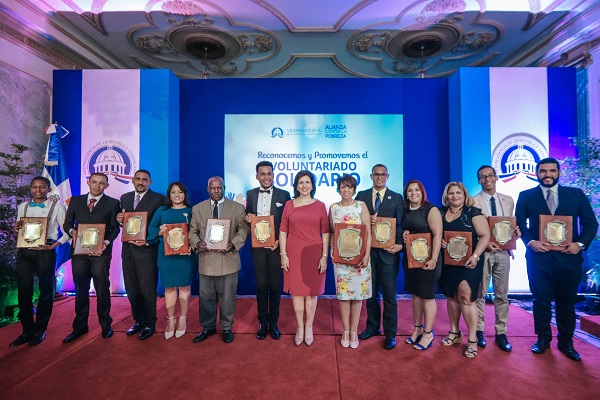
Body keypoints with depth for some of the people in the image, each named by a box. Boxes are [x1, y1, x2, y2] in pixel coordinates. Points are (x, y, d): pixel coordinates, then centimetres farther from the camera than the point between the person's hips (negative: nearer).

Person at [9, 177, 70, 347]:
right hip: (24, 252, 4)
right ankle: (27, 330, 20)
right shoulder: (23, 207, 11)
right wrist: (17, 227, -4)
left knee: (45, 291, 4)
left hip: (45, 252, -4)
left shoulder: (57, 207, -1)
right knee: (24, 292, 7)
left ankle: (40, 330, 17)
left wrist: (53, 245, -14)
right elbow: (18, 229, 19)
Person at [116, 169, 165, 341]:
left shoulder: (158, 199, -7)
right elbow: (123, 223, 15)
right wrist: (120, 220, -8)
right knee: (131, 289, 15)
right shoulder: (125, 198, 12)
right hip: (128, 249, 6)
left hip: (147, 250, -6)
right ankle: (138, 320, 32)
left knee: (147, 289, 4)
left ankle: (149, 324, 20)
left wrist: (147, 241, -19)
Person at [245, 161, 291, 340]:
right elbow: (247, 219, 11)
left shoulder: (284, 195, -1)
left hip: (276, 246, -2)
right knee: (261, 285, 11)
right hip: (258, 247, 2)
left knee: (275, 286, 8)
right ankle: (262, 322, 26)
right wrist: (248, 218, -12)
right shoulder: (250, 195, 7)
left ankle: (273, 322, 25)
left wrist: (280, 240, -12)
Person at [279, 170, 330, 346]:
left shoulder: (320, 205, 2)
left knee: (311, 291, 9)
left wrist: (324, 256, -4)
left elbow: (325, 233, 1)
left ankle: (308, 327, 27)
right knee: (296, 291, 9)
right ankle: (299, 327, 26)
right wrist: (283, 255, -2)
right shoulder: (289, 205, 4)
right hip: (294, 254, 1)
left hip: (314, 254, 0)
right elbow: (283, 231, 3)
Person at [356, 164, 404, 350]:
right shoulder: (362, 195, 6)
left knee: (389, 294, 5)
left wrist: (400, 244, -18)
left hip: (388, 251, -2)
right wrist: (366, 220, -17)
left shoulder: (396, 198, 3)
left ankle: (390, 333, 21)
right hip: (368, 250, 2)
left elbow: (400, 224, -2)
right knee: (371, 292, 15)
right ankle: (372, 326, 32)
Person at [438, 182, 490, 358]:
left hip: (468, 263, -4)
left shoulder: (473, 212, -4)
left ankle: (473, 339, 9)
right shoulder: (440, 213, 7)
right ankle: (454, 332, 27)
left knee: (466, 298, -4)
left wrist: (475, 256, -21)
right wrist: (438, 240, -10)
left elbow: (485, 235, -10)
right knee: (452, 297, 13)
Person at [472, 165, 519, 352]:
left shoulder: (508, 200, 10)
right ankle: (478, 330, 19)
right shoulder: (473, 201, -3)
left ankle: (501, 332, 22)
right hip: (482, 252, -4)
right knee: (480, 294, 5)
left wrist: (516, 232, -6)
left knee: (502, 295, 10)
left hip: (503, 252, 4)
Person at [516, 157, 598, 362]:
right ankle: (543, 339, 23)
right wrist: (530, 242, -14)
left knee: (567, 302, 11)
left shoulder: (576, 194, 7)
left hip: (568, 257, 1)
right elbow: (520, 224, 2)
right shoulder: (526, 196, 4)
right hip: (539, 257, -1)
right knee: (541, 300, 9)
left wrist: (581, 243, -10)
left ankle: (566, 342, 27)